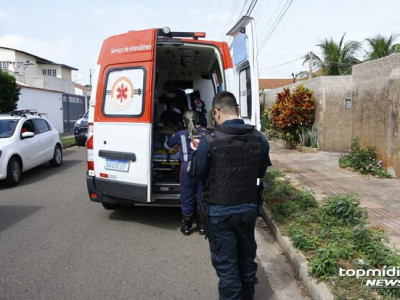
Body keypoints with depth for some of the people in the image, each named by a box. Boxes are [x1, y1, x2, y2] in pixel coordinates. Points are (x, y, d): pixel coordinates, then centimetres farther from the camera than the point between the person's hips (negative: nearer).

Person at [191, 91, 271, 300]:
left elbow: (198, 174, -6)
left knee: (226, 263, 11)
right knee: (247, 257, 23)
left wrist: (198, 151, 11)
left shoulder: (209, 141, -20)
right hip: (248, 208, 5)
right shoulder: (259, 139, -6)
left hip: (220, 210, -4)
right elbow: (261, 172, 7)